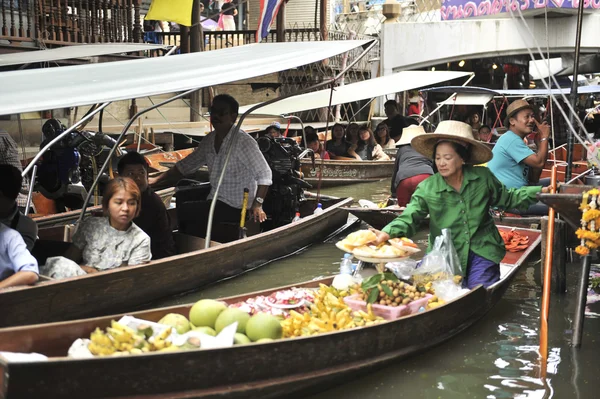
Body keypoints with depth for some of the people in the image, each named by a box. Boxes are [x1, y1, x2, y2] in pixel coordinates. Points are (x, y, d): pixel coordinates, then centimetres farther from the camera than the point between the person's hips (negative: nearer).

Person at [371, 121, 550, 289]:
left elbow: (508, 198, 14)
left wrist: (541, 191, 5)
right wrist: (387, 233, -34)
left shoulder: (483, 177, -1)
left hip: (482, 252, 1)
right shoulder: (426, 189, -7)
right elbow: (408, 219, -14)